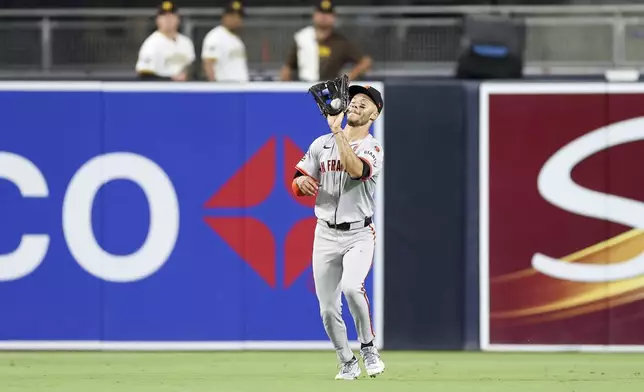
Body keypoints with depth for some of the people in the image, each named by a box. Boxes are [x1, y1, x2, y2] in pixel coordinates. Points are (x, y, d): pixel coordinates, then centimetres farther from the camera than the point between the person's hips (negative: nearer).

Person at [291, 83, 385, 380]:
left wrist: (338, 132, -27)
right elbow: (298, 183, 8)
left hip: (359, 235, -4)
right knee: (328, 309, 1)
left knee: (351, 286, -30)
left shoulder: (373, 149, -6)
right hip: (326, 234, 4)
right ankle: (348, 364, 21)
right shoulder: (322, 144, 7)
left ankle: (368, 347, -9)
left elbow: (356, 170, -28)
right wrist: (302, 181, -15)